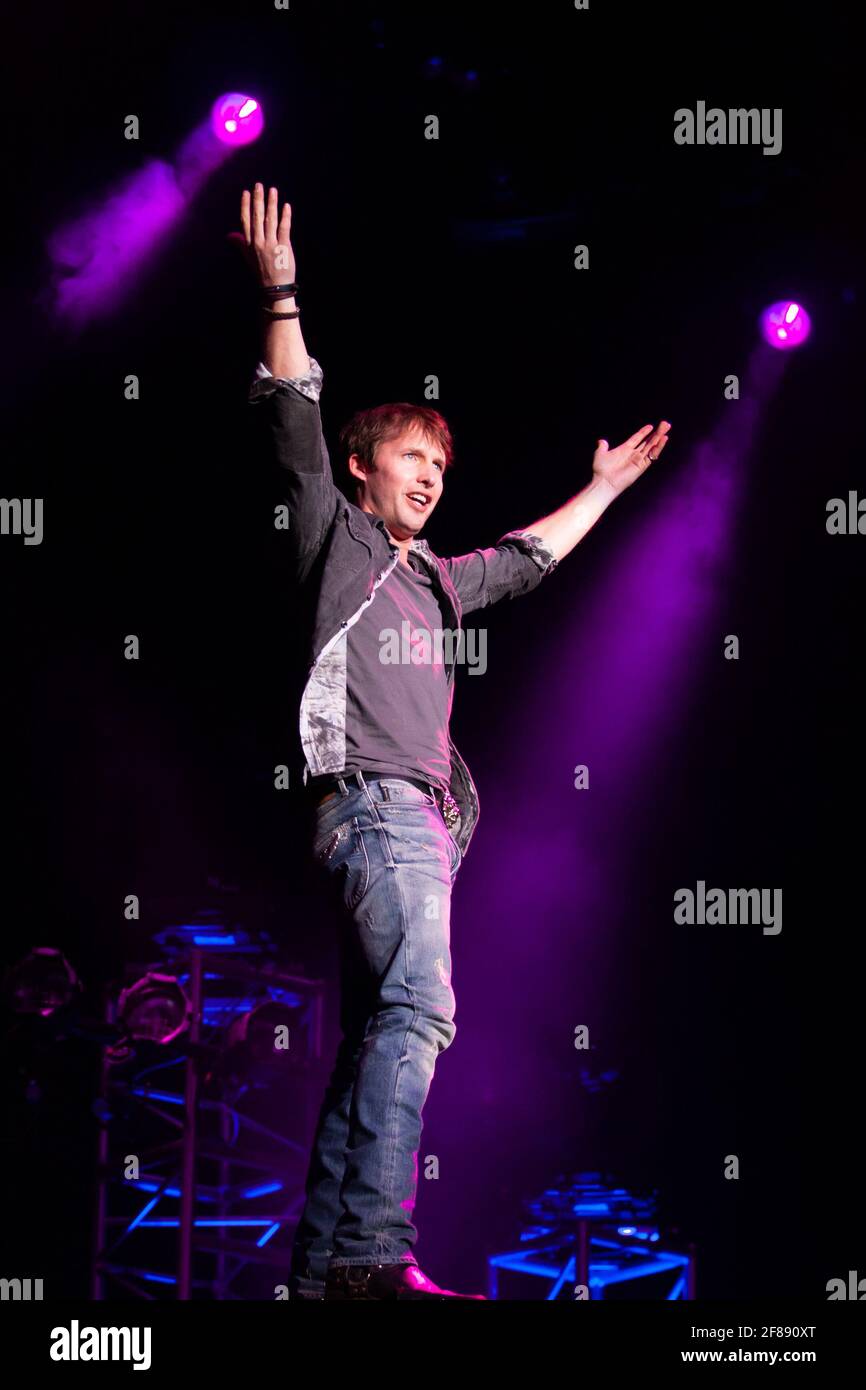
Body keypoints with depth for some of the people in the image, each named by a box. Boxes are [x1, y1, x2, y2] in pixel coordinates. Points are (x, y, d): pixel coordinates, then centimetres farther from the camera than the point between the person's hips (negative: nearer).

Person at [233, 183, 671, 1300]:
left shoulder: (436, 578, 30)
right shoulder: (335, 538, 11)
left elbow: (528, 557, 45)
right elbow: (294, 425, 2)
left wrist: (604, 488, 51)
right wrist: (281, 295, -3)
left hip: (424, 819, 9)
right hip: (371, 800, -9)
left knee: (374, 1039, 1)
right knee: (418, 1007, -27)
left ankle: (321, 1269, -2)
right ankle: (373, 1257, -37)